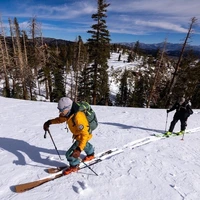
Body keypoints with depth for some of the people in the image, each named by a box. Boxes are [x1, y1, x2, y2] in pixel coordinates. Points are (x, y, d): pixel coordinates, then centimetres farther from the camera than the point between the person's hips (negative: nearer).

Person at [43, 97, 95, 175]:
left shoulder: (78, 118, -43)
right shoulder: (69, 113, -16)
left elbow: (85, 135, -43)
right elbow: (60, 119, 6)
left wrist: (79, 149, -49)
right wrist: (49, 122, -5)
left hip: (84, 135, -9)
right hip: (78, 134, 9)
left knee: (70, 154, -8)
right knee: (85, 145, 36)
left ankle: (74, 166, 23)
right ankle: (91, 154, 66)